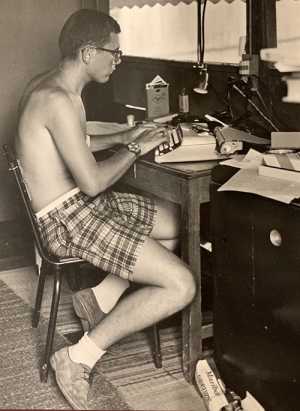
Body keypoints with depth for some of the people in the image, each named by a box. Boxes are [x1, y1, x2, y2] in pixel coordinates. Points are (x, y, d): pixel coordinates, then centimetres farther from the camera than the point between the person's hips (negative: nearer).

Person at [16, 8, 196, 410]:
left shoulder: (45, 85, 10)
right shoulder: (58, 99, -23)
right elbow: (92, 181, -23)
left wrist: (122, 136, 16)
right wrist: (136, 149, -6)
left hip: (81, 203, 11)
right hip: (69, 219, -11)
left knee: (180, 222, 18)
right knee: (181, 285, -16)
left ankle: (100, 297, 14)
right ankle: (79, 358, -7)